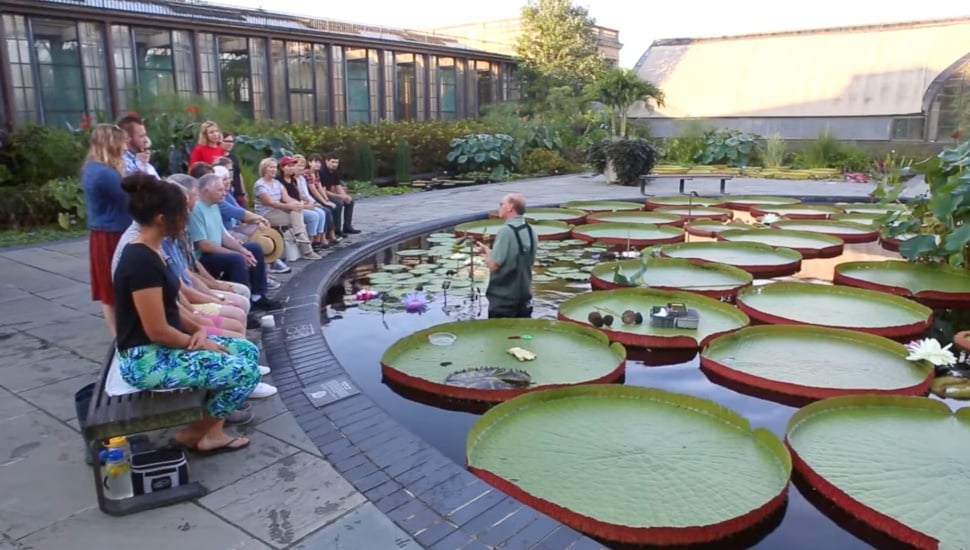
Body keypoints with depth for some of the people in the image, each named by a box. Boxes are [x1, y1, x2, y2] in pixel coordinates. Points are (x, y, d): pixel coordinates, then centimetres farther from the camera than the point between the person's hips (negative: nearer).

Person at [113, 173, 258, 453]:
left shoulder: (147, 252, 8)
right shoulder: (142, 261, -24)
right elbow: (157, 331, -23)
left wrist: (198, 329, -1)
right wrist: (199, 342, -8)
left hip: (162, 347, 10)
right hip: (147, 359, -10)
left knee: (248, 351, 9)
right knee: (245, 372, -15)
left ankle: (212, 430, 11)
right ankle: (193, 434, 7)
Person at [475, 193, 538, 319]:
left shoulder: (506, 231, -18)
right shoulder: (530, 231, 6)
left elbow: (493, 265, -21)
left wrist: (486, 252, 1)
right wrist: (490, 251, 14)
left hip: (503, 299, -7)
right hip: (524, 297, 7)